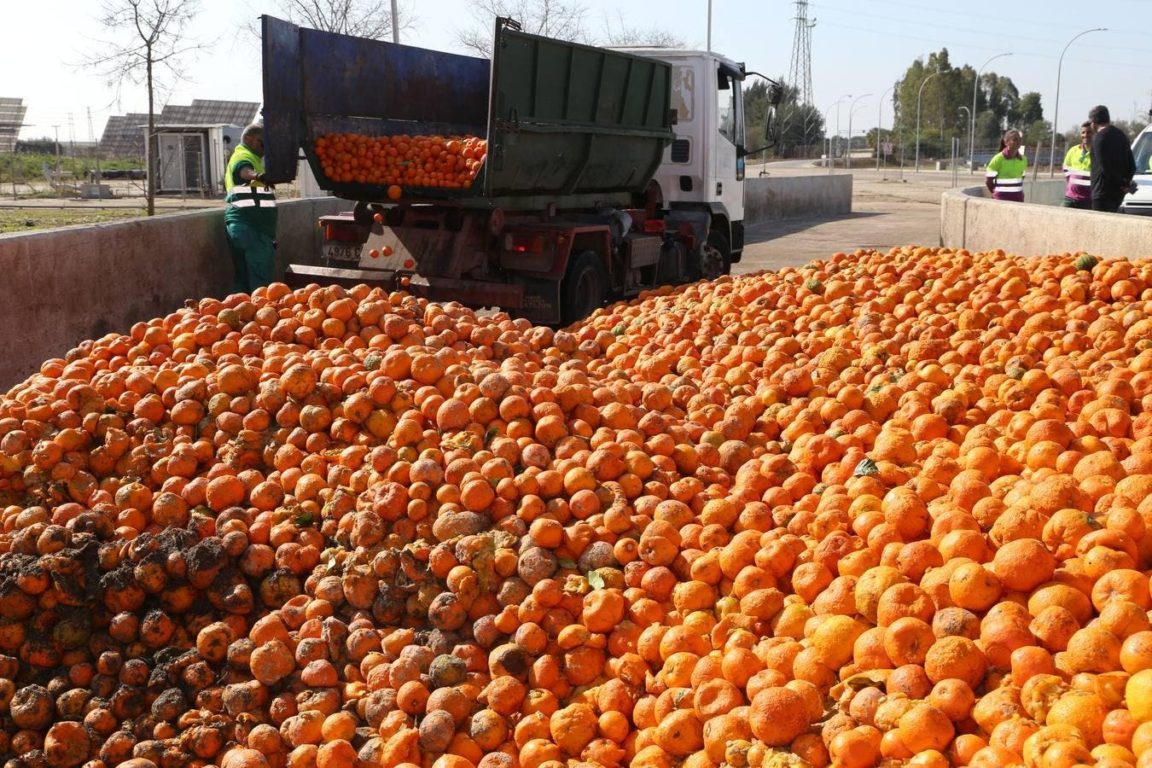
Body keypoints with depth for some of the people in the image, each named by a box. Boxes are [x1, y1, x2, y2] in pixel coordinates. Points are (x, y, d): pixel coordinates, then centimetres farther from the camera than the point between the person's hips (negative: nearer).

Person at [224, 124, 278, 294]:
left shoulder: (241, 156, 24)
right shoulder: (244, 156, -9)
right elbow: (244, 170, -35)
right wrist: (256, 176, -56)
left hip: (240, 225, 11)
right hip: (252, 226, -11)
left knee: (242, 277, 12)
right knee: (261, 280, -12)